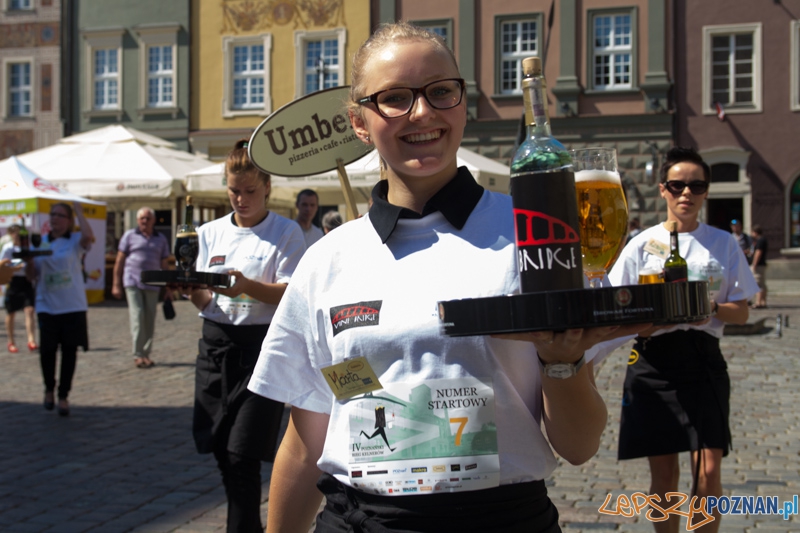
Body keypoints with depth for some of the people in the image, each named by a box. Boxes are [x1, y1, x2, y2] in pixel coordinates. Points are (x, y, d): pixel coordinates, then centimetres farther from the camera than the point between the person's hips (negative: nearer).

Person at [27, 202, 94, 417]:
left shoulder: (75, 241, 1)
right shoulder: (40, 242, 10)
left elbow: (88, 237, -25)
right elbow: (31, 275, 11)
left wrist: (78, 211, -14)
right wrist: (29, 258, -10)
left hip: (73, 307, -2)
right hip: (47, 306, 2)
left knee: (69, 351, 3)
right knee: (47, 351, 3)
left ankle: (63, 396, 15)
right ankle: (49, 389, 28)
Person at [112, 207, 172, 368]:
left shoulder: (161, 239, 12)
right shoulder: (129, 236, 6)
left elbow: (164, 265, 14)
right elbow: (119, 261, 6)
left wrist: (168, 289, 10)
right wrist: (116, 284, 1)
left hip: (152, 284, 2)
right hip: (132, 282, -2)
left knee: (150, 320, 4)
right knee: (137, 317, -9)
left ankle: (146, 354, 13)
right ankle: (138, 355, -5)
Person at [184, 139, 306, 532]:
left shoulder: (286, 232, -3)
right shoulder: (210, 232, 11)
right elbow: (204, 301, 9)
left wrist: (248, 286, -28)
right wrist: (192, 288, -14)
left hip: (261, 345, -5)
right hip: (216, 342, 5)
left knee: (243, 455, -9)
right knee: (220, 450, 11)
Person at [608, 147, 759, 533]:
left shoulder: (723, 243, 6)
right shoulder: (642, 244, 4)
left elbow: (741, 313, 7)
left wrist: (713, 308, -14)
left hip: (703, 360, 0)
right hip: (653, 361, 0)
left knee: (708, 475, -8)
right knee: (664, 474, 6)